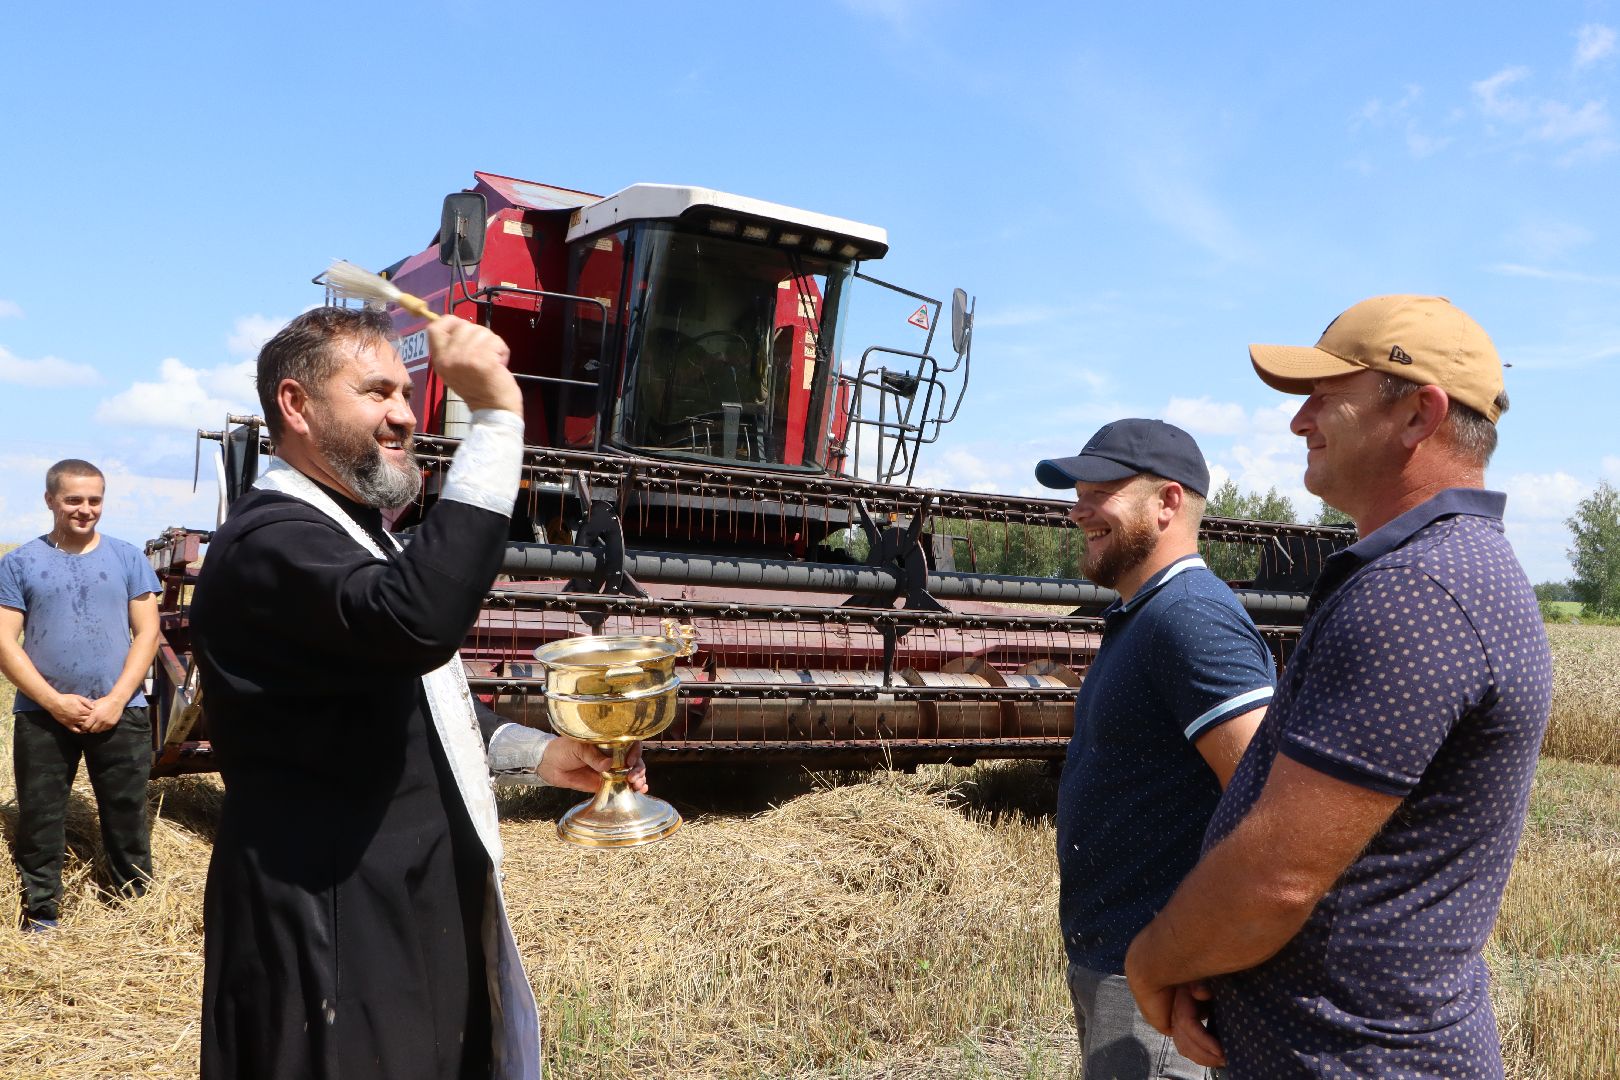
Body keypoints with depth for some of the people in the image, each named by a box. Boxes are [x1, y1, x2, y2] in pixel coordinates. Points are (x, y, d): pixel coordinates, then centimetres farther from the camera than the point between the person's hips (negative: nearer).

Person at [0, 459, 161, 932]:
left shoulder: (128, 557, 4)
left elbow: (147, 632, 1)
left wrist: (115, 701, -10)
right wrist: (55, 701, -13)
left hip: (120, 714, 0)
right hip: (41, 716, 0)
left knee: (127, 819, 7)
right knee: (39, 821, 8)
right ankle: (41, 916, 22)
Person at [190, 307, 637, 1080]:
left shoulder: (345, 527, 14)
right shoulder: (267, 543, -20)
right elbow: (419, 619, -41)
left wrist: (538, 753, 8)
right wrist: (495, 414, -35)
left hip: (407, 907, 10)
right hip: (340, 932, -10)